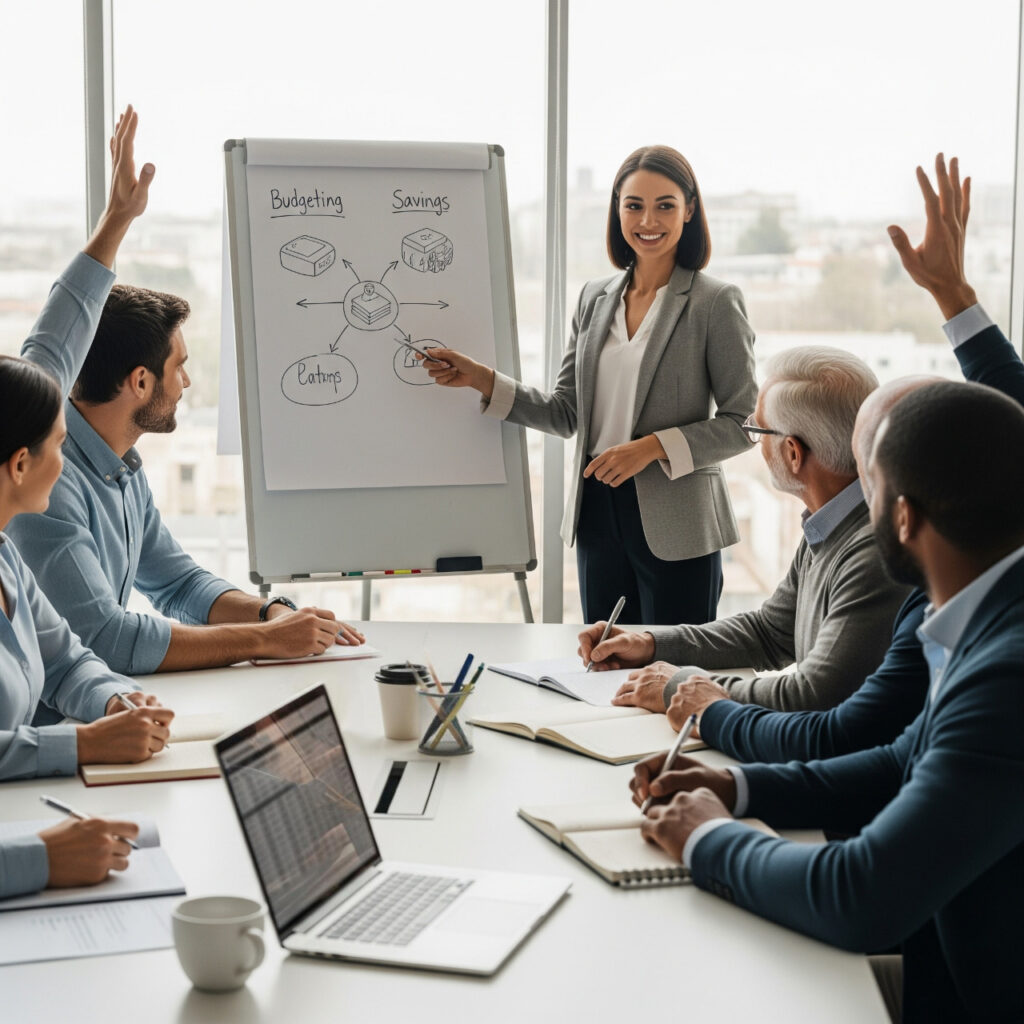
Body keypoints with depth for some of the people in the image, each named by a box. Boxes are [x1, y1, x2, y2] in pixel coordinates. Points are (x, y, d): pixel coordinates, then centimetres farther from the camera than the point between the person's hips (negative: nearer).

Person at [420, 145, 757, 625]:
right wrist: (481, 379, 0)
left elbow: (744, 422, -6)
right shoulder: (595, 298, 11)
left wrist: (653, 447, -16)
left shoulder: (715, 302, -5)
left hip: (676, 528, -5)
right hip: (599, 516, 5)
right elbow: (565, 413, 10)